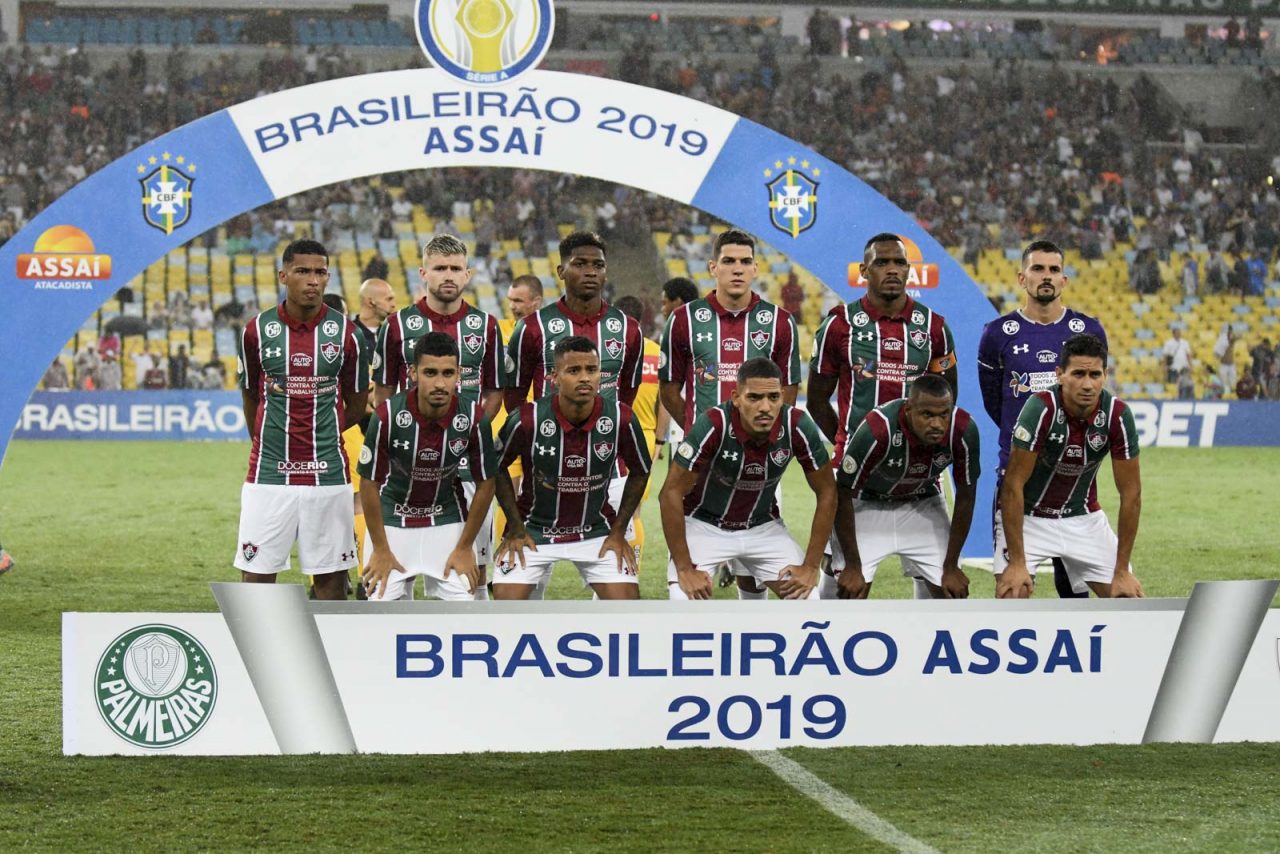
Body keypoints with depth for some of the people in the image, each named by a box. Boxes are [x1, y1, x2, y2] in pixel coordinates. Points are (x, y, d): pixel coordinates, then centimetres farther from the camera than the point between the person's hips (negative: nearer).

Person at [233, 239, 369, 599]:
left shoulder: (345, 332, 1)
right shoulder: (256, 331, 1)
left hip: (328, 474, 0)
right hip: (268, 476, 0)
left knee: (332, 575, 5)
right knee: (255, 576, -1)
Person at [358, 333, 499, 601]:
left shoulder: (474, 418, -21)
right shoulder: (387, 416, -25)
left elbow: (485, 485, -7)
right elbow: (369, 482, -13)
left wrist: (464, 547, -6)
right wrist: (380, 549, -8)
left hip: (447, 521, 1)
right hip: (392, 518, -1)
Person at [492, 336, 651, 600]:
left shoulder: (620, 418, -17)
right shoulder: (528, 419, -21)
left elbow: (640, 472, 2)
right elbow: (497, 467, -3)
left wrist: (618, 531, 0)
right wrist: (516, 527, -4)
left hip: (597, 531, 1)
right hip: (534, 530, -1)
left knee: (626, 601, -10)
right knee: (506, 598, -14)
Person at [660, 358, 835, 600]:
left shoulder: (798, 426, -22)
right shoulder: (714, 425, -30)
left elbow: (826, 492, -9)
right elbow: (671, 493, -23)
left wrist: (811, 566, -11)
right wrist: (685, 569, -22)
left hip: (763, 526, 3)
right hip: (704, 524, -3)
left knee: (807, 599, -8)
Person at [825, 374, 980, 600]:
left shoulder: (964, 430, -27)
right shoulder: (877, 429, -36)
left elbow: (965, 496, -12)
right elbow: (844, 494, -24)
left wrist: (951, 567, -8)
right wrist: (853, 566, -19)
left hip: (923, 504, 3)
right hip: (867, 504, -3)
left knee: (953, 594, -4)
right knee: (848, 593, -14)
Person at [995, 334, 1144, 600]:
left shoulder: (1118, 415, -18)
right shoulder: (1041, 408, -27)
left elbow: (1131, 493, -10)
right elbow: (1013, 485, -24)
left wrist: (1122, 571, -10)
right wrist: (1017, 563, -26)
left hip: (1084, 518, 4)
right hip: (1027, 516, -4)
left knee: (1128, 598, -3)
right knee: (1011, 594, -23)